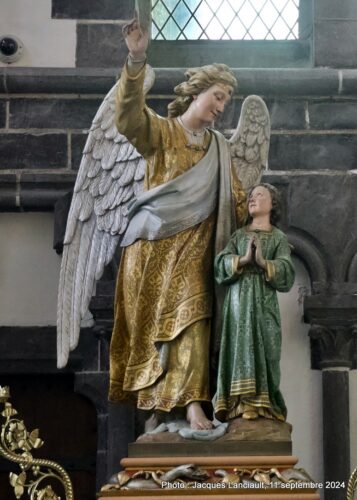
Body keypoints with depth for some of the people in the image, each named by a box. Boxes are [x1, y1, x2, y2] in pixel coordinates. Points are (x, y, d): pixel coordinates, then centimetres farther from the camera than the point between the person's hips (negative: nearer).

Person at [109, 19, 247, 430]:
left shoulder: (218, 146, 16)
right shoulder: (159, 131, 1)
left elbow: (234, 200, 20)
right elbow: (129, 117, -21)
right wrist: (136, 61, -36)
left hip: (193, 249, 3)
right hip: (154, 245, -3)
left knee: (191, 317, -7)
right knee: (151, 321, -3)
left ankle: (191, 404, -11)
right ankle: (154, 398, 2)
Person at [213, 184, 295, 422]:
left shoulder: (279, 238, 11)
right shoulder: (238, 235, 18)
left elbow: (286, 272, -4)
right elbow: (220, 264, 3)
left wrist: (263, 262, -20)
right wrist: (243, 259, -14)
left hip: (263, 302, -2)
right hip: (237, 301, 2)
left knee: (262, 349, -8)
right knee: (239, 349, -6)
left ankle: (262, 406, -6)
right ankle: (240, 406, -8)